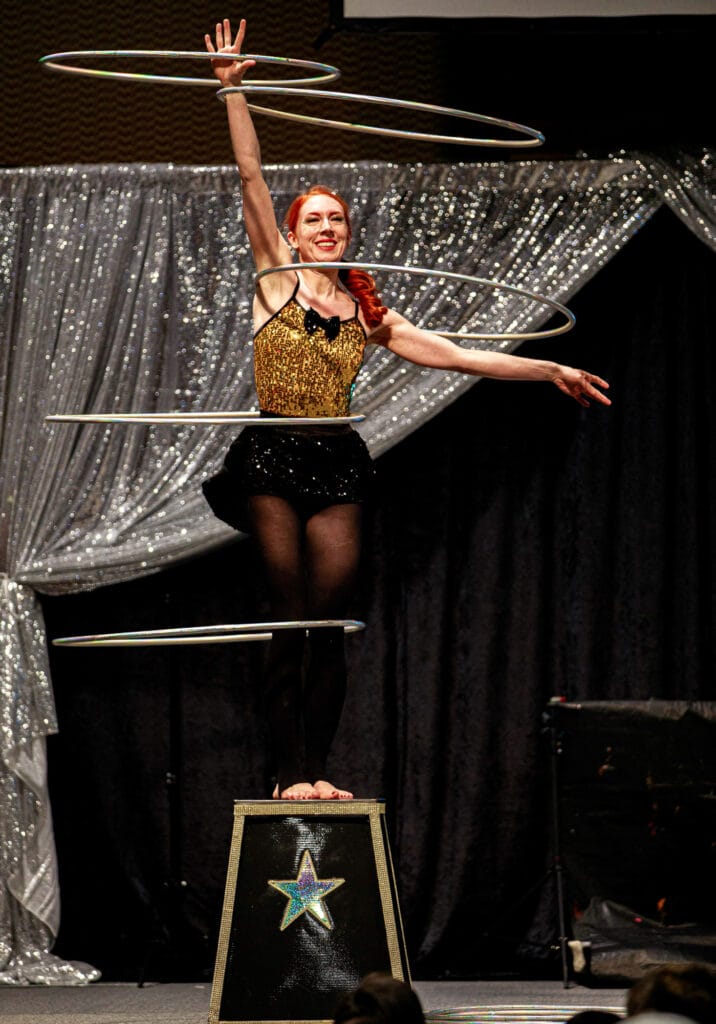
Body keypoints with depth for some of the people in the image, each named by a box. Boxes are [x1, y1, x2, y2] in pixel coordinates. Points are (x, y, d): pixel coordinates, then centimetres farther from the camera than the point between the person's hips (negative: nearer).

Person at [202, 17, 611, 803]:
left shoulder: (367, 313, 14)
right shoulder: (278, 274, 6)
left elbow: (454, 355, 17)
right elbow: (251, 178, -1)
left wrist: (550, 370, 16)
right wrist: (233, 90, -8)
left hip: (336, 464, 3)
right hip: (272, 457, -3)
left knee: (328, 625, -2)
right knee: (290, 620, -8)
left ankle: (314, 769, 2)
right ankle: (289, 773, -9)